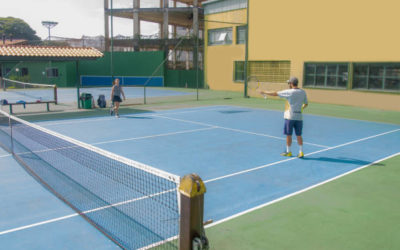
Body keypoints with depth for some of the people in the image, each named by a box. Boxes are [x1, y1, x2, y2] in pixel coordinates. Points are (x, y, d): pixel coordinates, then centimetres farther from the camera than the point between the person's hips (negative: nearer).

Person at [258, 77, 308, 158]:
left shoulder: (289, 92, -10)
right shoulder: (303, 92, 4)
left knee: (289, 135, 6)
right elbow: (306, 103, 15)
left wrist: (264, 92, 4)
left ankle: (288, 152, 15)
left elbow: (275, 94, -6)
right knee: (299, 135, 10)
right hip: (299, 117, 5)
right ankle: (301, 152, 12)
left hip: (290, 117, -4)